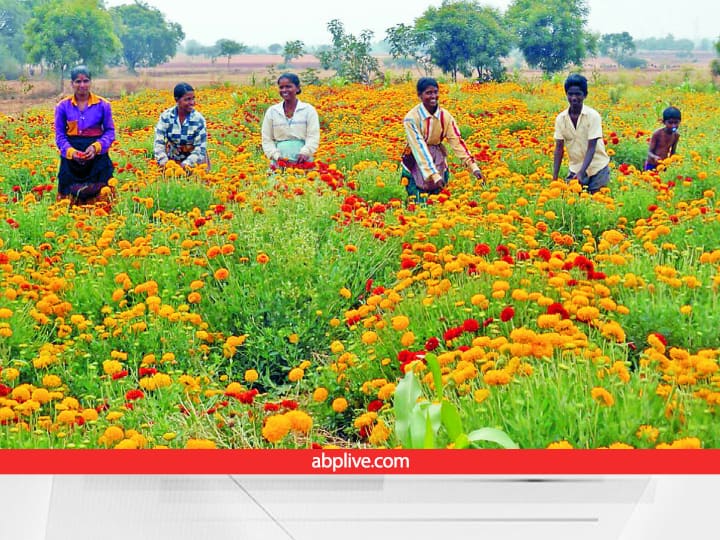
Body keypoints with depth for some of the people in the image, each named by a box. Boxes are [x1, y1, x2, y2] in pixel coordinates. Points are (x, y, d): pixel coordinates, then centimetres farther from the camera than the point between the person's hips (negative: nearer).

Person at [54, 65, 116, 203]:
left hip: (97, 157, 0)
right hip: (71, 157, 0)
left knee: (99, 197, -2)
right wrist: (70, 151, -16)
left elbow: (110, 131, 3)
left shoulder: (103, 105, 1)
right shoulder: (63, 106, 2)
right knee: (71, 198, 1)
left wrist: (96, 147, -15)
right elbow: (59, 135, 3)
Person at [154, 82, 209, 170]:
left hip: (194, 162, -1)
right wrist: (163, 161, -27)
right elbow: (159, 142, -11)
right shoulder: (166, 116, -9)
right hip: (172, 160, 1)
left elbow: (200, 148, -13)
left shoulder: (199, 119, -13)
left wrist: (186, 164, -28)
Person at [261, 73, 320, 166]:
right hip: (279, 162, 1)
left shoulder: (308, 110, 4)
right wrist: (276, 156, -9)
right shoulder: (272, 111, 10)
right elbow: (267, 139, 8)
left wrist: (305, 153, -21)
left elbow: (313, 137, -3)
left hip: (303, 162, -1)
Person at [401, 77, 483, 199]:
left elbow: (457, 141, -9)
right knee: (420, 200, -12)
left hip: (437, 158, 4)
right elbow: (419, 148, -26)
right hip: (416, 160, -4)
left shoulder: (445, 116, -7)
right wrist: (435, 176, -34)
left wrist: (474, 167, -21)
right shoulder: (412, 118, -20)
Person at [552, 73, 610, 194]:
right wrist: (554, 176, -9)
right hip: (575, 168, 3)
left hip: (597, 167, -3)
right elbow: (559, 148, -2)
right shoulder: (561, 119, -5)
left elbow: (591, 147, -17)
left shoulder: (593, 116, -15)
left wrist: (581, 173, -28)